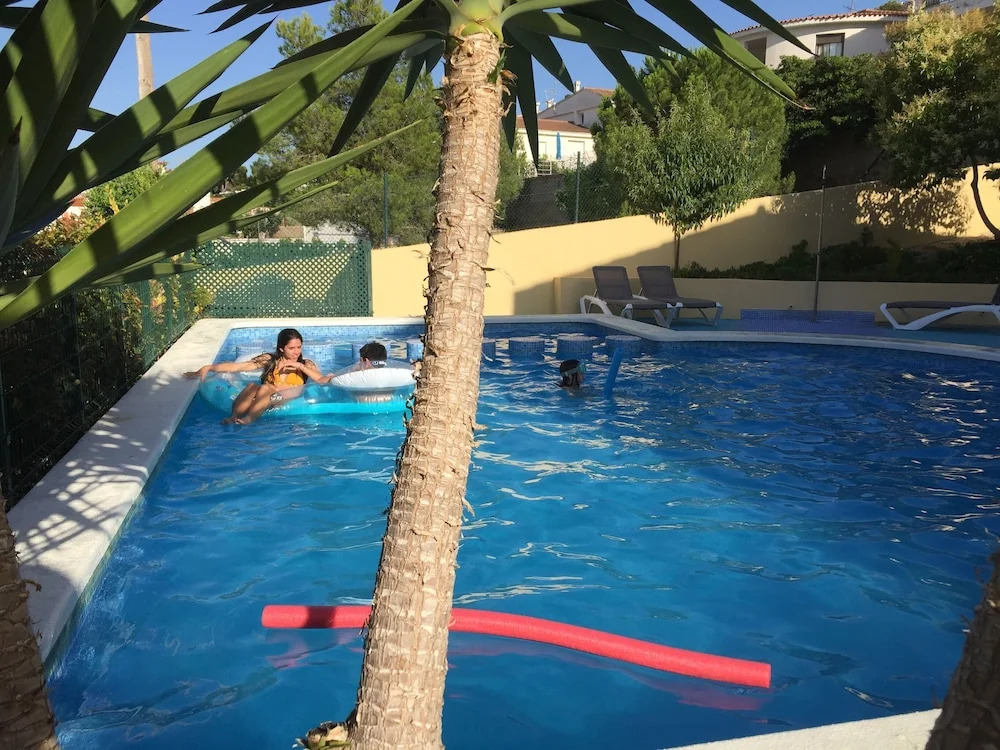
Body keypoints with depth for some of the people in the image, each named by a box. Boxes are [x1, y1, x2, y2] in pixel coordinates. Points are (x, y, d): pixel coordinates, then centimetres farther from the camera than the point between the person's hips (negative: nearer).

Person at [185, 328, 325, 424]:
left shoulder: (305, 364, 17)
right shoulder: (269, 360, 16)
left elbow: (322, 380, 1)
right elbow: (236, 366, 9)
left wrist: (301, 366, -8)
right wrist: (208, 368, -1)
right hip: (265, 399, 2)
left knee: (265, 389, -33)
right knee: (253, 386, -31)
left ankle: (248, 419, -54)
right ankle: (233, 417, -48)